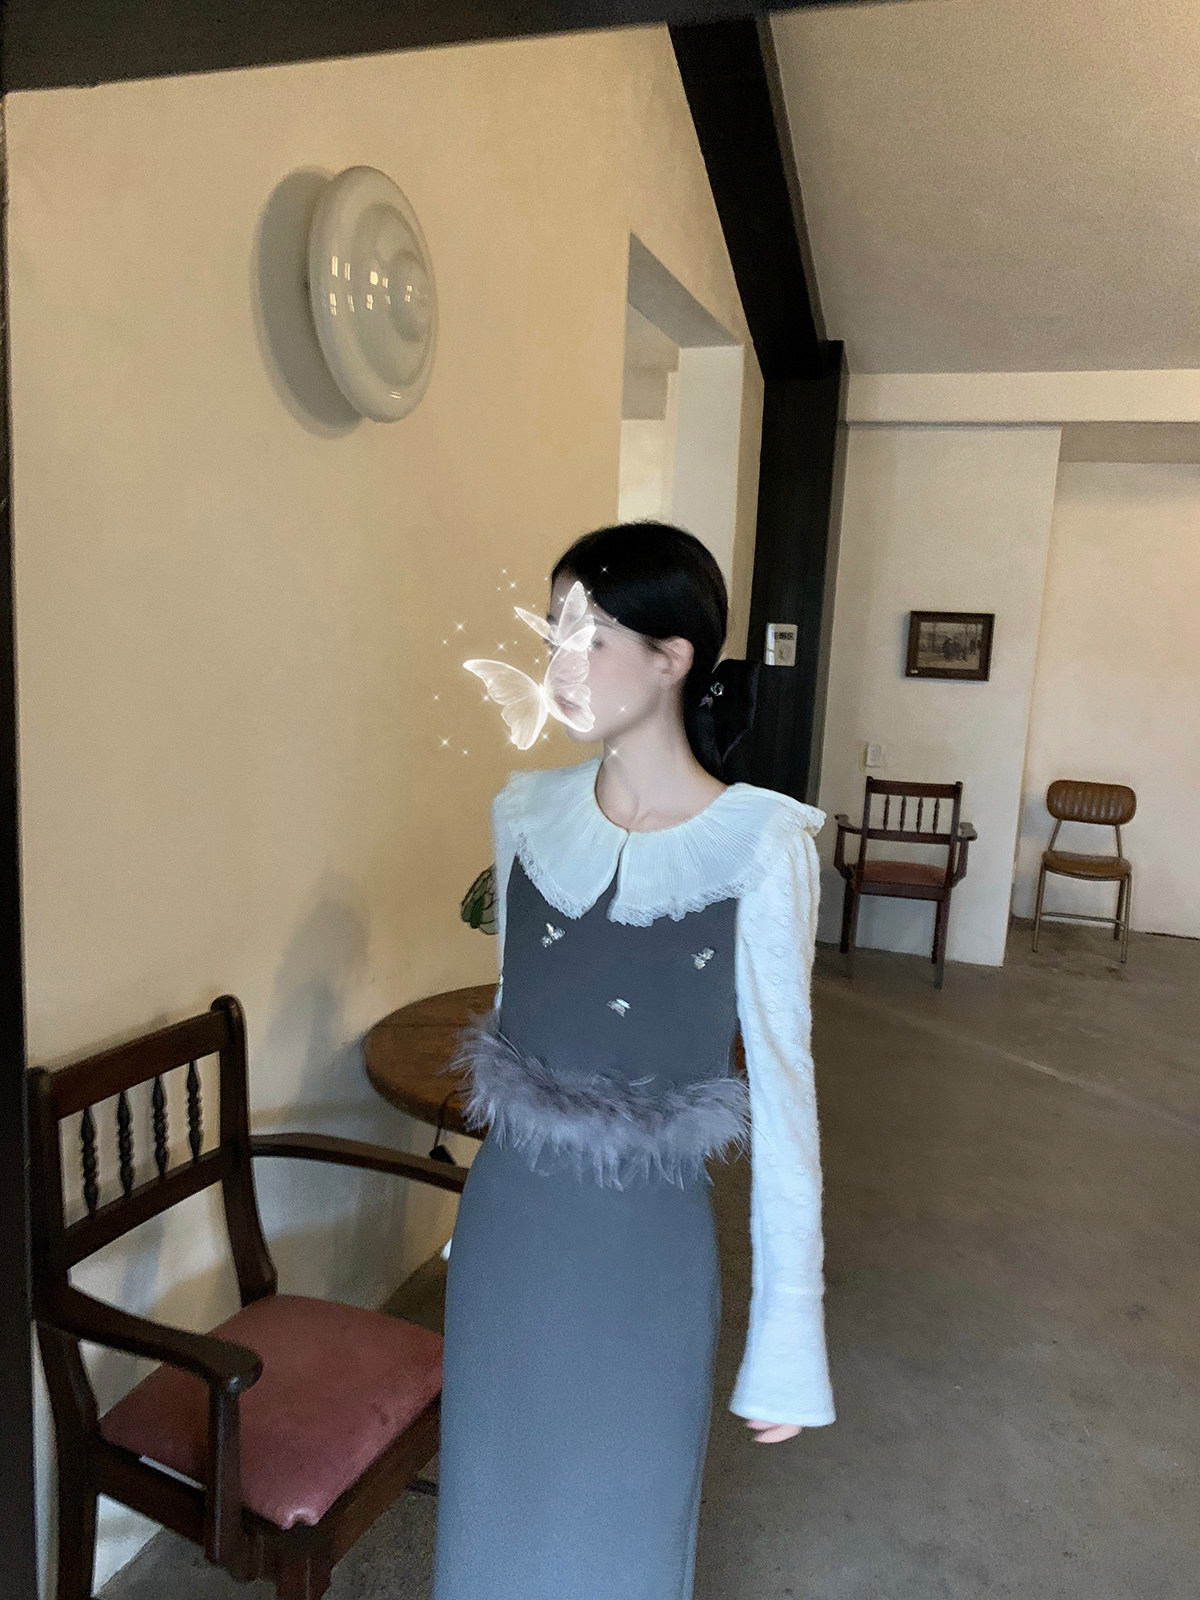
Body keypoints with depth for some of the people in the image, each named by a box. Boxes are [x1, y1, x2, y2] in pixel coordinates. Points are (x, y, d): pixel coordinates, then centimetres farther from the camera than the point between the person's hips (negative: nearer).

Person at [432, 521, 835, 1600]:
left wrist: (790, 1331, -9)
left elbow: (781, 1085, -13)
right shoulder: (525, 810, -4)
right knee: (499, 1505, 25)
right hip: (508, 1225, 4)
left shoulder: (760, 843, -18)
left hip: (648, 1241, -4)